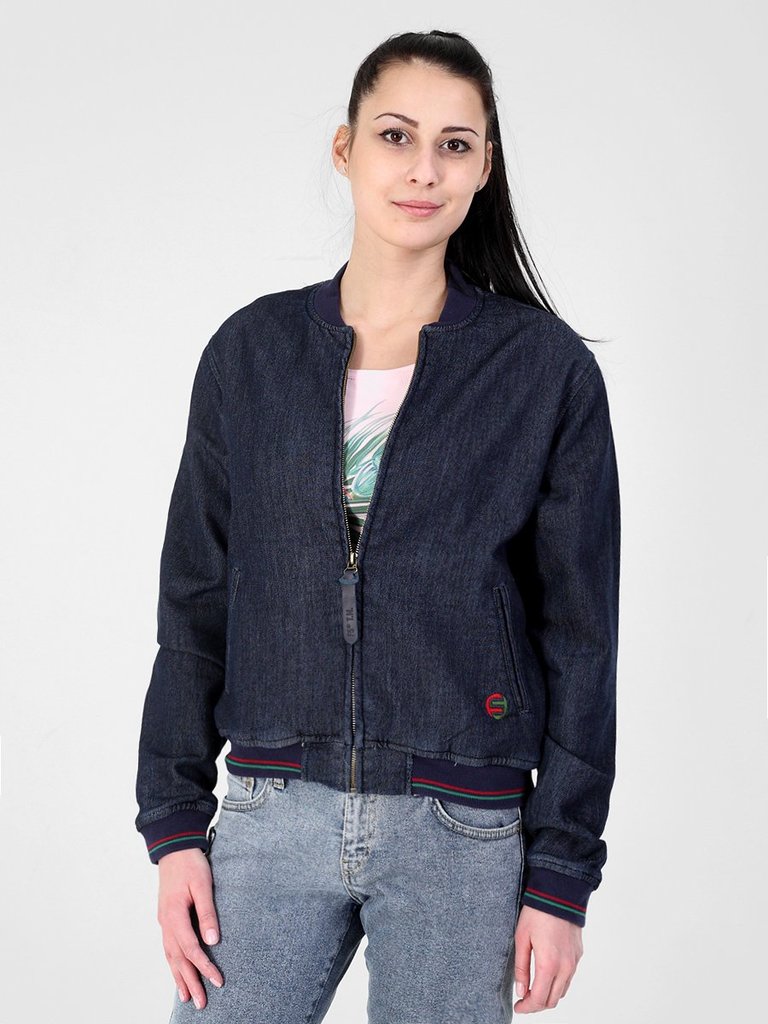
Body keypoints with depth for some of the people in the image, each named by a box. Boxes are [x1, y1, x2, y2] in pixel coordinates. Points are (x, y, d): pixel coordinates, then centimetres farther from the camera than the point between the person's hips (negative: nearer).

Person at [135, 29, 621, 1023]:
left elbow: (579, 635, -1)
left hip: (461, 831, -1)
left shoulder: (548, 369, -1)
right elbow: (194, 602, 8)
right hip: (273, 817, 2)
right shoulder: (253, 350, 5)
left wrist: (560, 877, -3)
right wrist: (175, 826, 3)